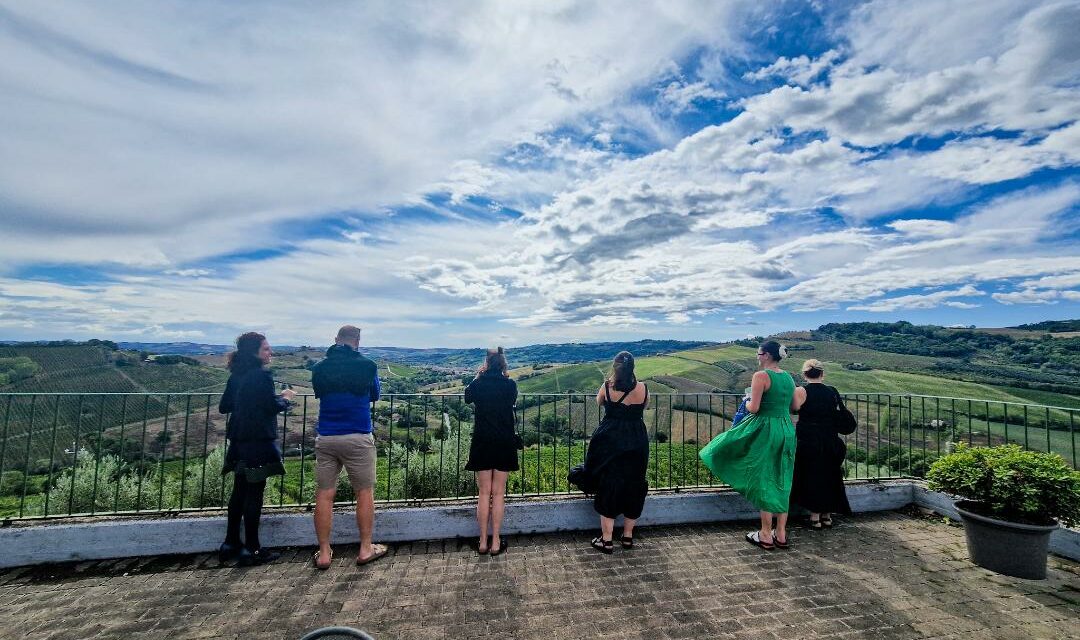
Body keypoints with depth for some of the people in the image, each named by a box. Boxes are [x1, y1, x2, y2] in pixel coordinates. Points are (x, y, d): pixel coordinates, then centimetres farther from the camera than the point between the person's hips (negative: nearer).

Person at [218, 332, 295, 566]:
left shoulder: (236, 376, 8)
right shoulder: (262, 375, -17)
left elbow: (224, 407, 14)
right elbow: (272, 406, -18)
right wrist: (284, 398, 1)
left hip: (238, 441, 8)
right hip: (258, 442, -8)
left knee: (239, 491, 18)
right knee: (254, 493, 1)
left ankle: (231, 543, 28)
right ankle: (251, 549, 10)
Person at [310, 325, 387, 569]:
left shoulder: (319, 367, 1)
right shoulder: (366, 366, -7)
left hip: (325, 438, 3)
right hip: (358, 437, -3)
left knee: (324, 495, 10)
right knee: (365, 493, 9)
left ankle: (324, 553, 19)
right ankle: (366, 549, 18)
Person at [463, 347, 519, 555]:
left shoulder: (478, 384, -7)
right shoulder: (510, 385, -7)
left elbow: (467, 397, 15)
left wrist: (478, 376, 15)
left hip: (482, 443, 0)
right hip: (505, 444, 0)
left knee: (484, 493, 10)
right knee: (498, 493, 9)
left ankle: (483, 542, 19)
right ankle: (495, 542, 16)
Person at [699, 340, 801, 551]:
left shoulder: (761, 376, -15)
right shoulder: (788, 377, 8)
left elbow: (753, 408, -19)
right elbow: (795, 407, 15)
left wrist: (747, 403, 1)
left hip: (765, 430, -7)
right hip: (787, 431, 7)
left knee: (764, 482, 4)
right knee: (781, 482, 14)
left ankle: (766, 536, 13)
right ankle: (781, 535, 23)